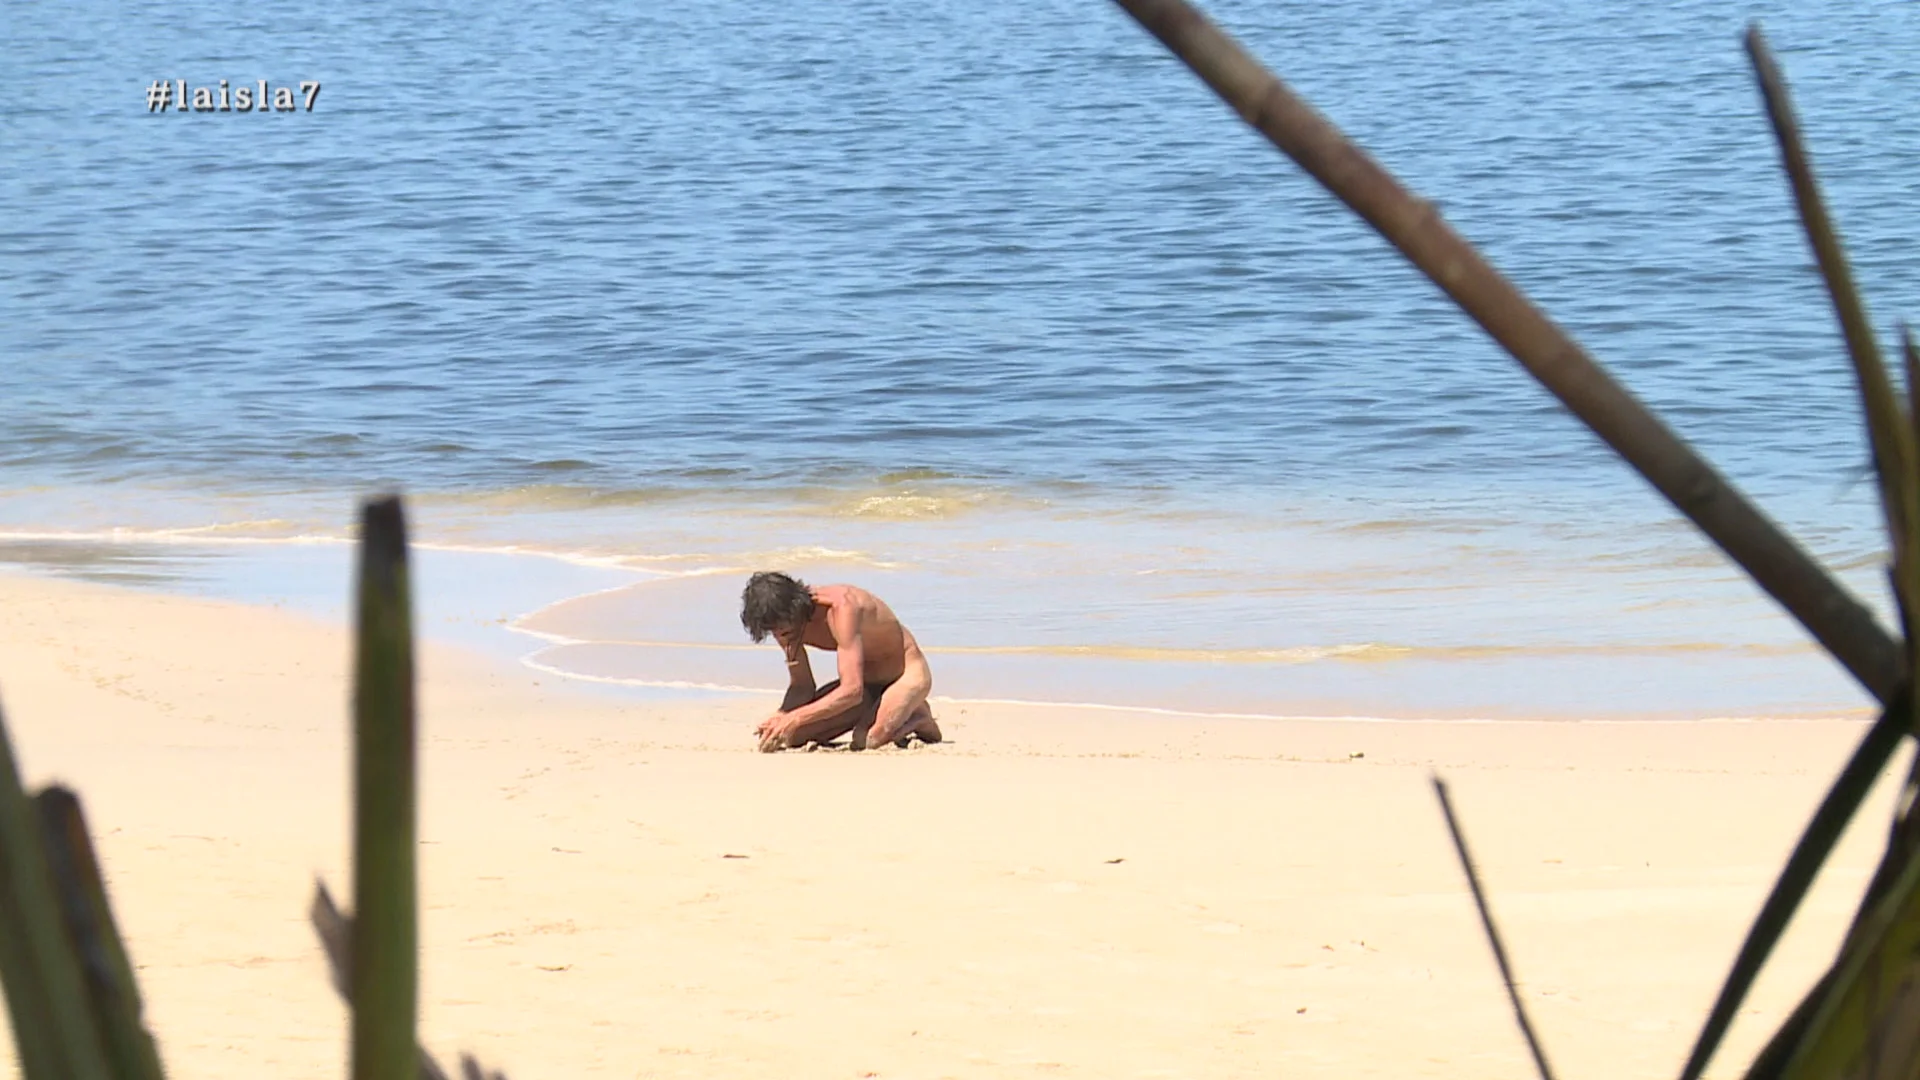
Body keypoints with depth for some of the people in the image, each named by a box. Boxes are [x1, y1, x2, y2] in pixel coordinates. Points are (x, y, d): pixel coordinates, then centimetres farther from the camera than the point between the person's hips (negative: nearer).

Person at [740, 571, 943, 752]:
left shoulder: (841, 607, -34)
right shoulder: (785, 621, -11)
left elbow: (852, 691, -39)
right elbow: (801, 687, -1)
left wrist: (794, 720, -42)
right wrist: (781, 717, -22)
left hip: (907, 672, -8)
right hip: (867, 681, 8)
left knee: (868, 739, -35)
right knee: (793, 737, -8)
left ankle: (917, 718, -3)